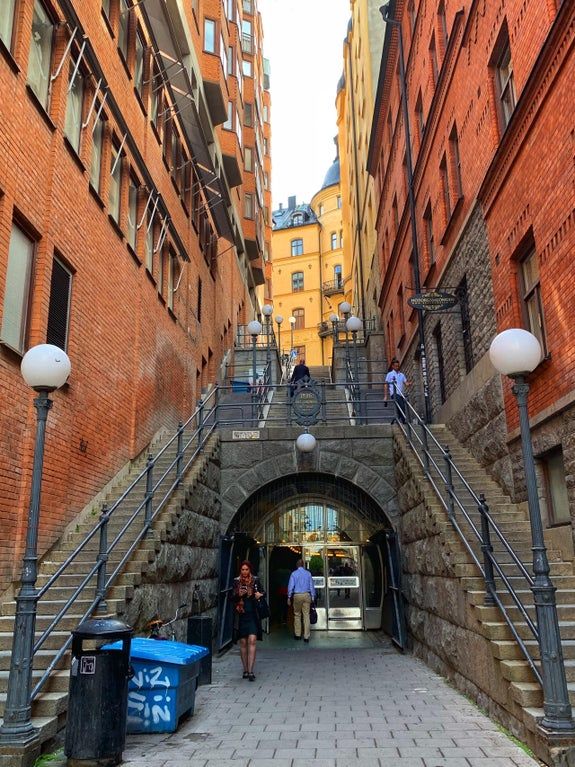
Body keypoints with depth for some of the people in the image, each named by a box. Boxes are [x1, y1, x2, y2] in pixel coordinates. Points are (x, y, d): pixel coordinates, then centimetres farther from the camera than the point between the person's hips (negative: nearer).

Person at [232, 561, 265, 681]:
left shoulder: (255, 581, 3)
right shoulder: (236, 582, 5)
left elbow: (262, 592, 11)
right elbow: (233, 599, 6)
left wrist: (260, 595, -11)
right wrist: (238, 595, -14)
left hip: (252, 616, -1)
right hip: (240, 616, 2)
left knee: (252, 641, -11)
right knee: (243, 642, 7)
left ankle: (250, 671, -11)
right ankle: (245, 670, 19)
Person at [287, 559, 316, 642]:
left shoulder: (294, 574, -3)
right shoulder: (308, 573, 3)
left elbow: (291, 586, -4)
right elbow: (312, 586, 6)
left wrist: (289, 597, 3)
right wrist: (313, 597, 12)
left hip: (297, 595, -1)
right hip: (307, 595, 1)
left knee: (297, 615, 13)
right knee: (306, 615, 2)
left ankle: (297, 634, 19)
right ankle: (306, 636, 2)